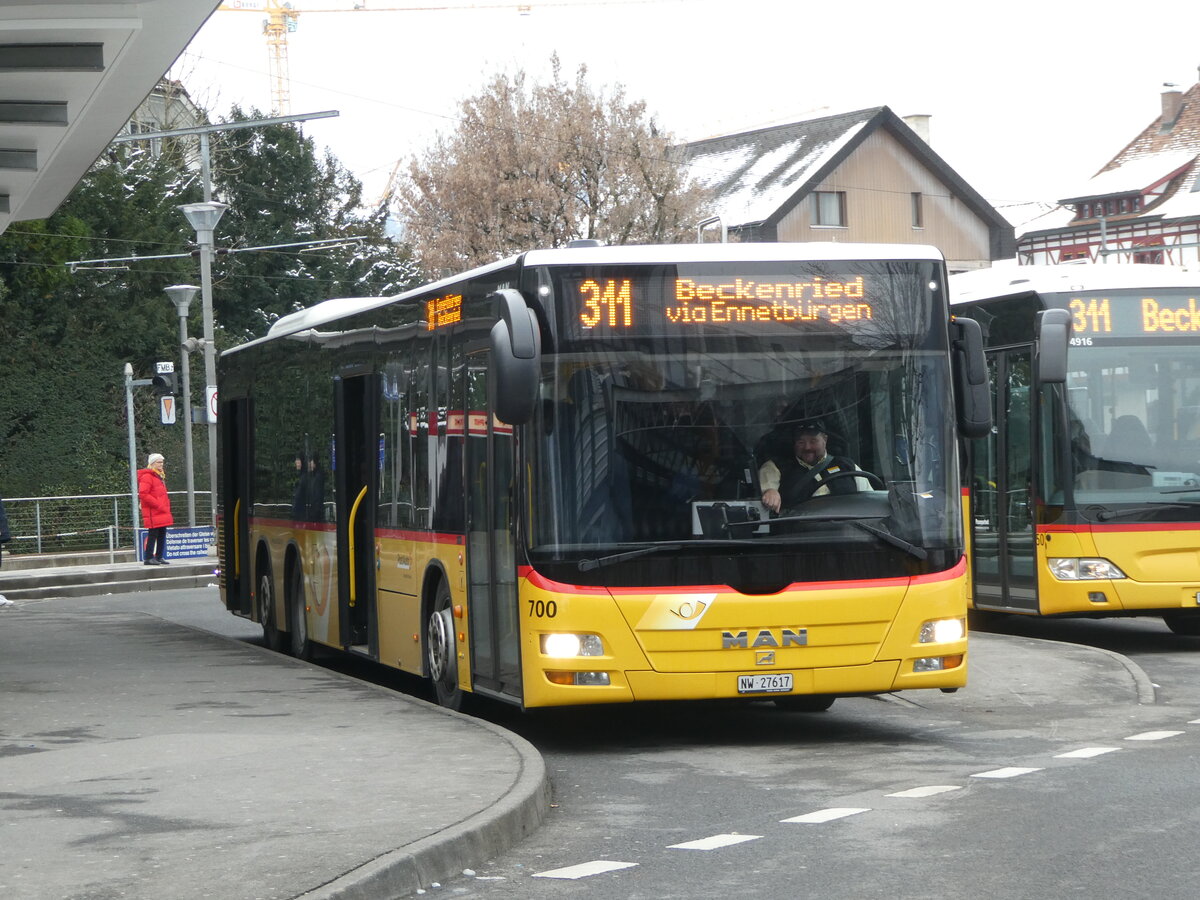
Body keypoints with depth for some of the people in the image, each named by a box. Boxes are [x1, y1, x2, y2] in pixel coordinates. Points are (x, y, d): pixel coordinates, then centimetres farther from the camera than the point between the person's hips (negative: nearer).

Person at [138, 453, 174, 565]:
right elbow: (143, 494, -19)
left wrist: (166, 504, 14)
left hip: (162, 512, 9)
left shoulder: (160, 476, 21)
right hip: (153, 513, -9)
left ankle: (159, 557, 16)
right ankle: (148, 558, -8)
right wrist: (158, 504, -19)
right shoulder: (147, 476, -10)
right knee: (153, 534, -10)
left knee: (162, 535, 10)